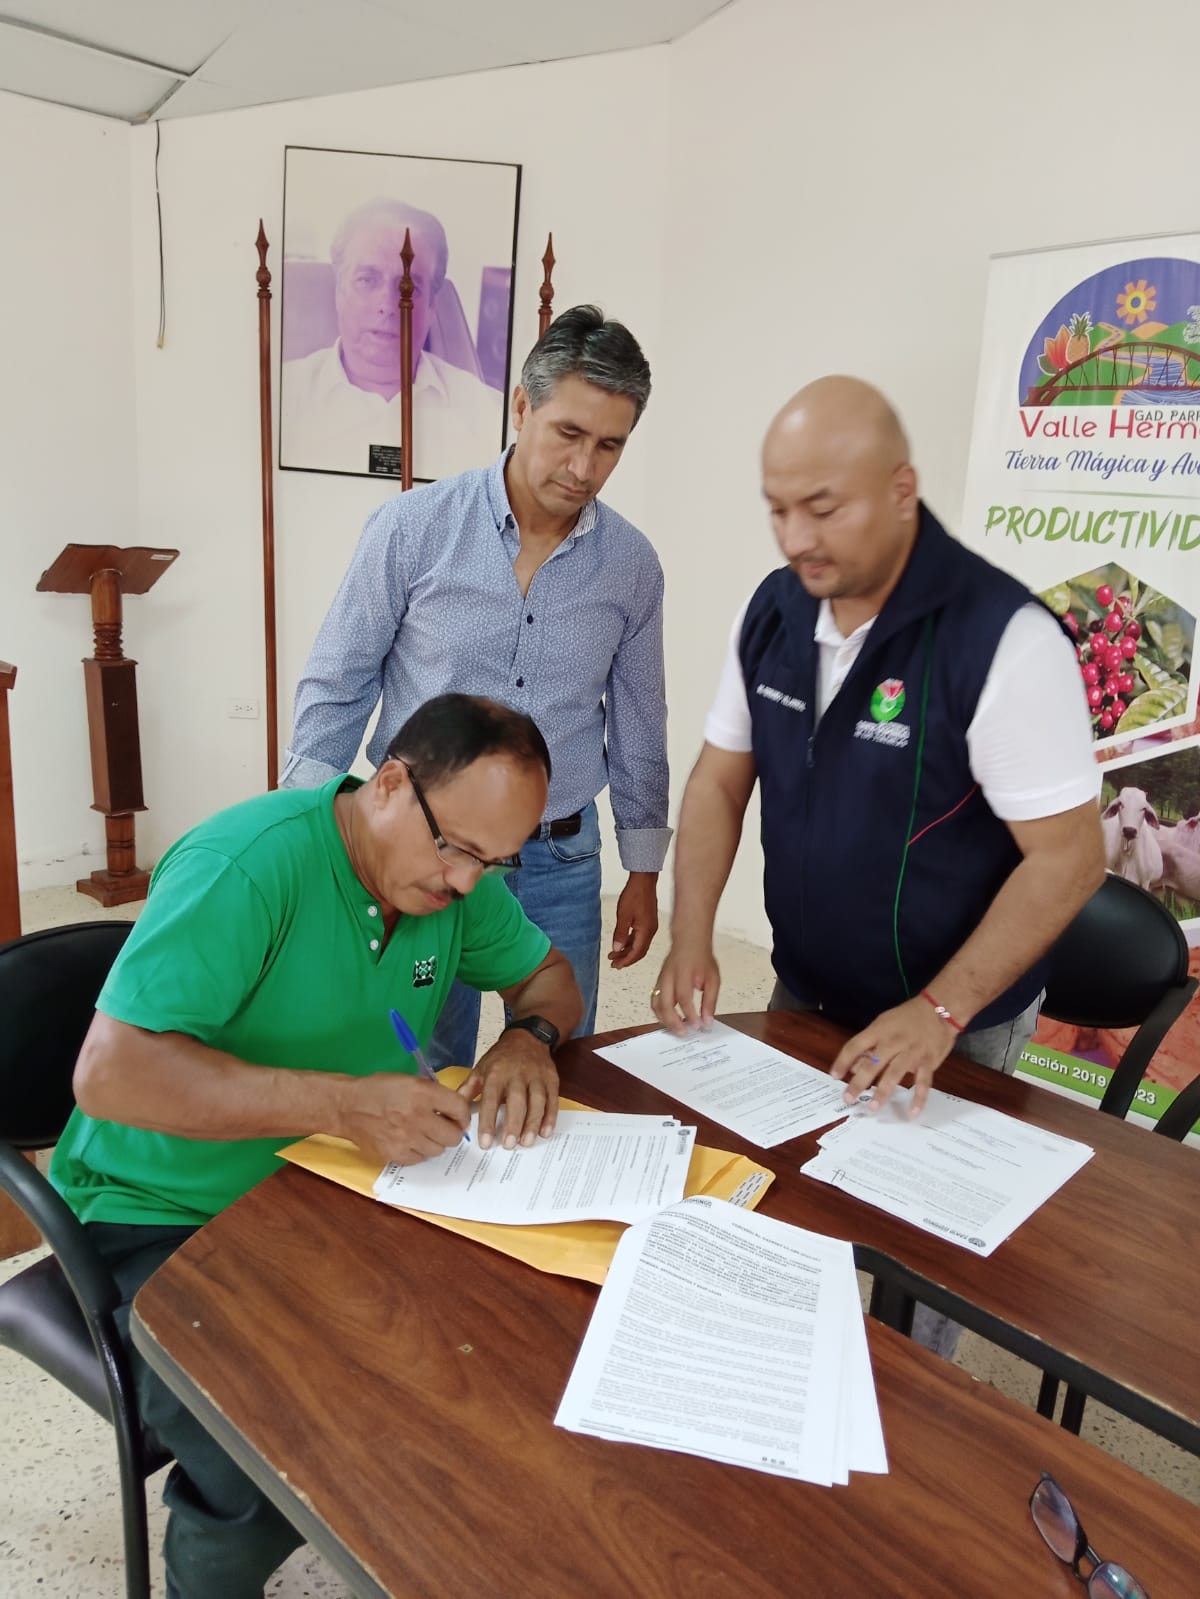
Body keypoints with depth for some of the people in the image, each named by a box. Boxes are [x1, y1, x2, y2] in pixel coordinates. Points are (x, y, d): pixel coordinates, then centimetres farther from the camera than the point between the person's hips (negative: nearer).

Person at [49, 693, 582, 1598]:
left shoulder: (458, 877, -4)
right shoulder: (247, 865, -26)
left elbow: (549, 975, 10)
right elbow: (109, 1072, -30)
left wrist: (532, 1035, -13)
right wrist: (342, 1103, -37)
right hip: (169, 1217, -5)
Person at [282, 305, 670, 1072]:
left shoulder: (632, 563, -1)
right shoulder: (413, 528, -9)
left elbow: (638, 725, 8)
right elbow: (336, 687, -2)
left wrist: (645, 870, 11)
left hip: (559, 864, 2)